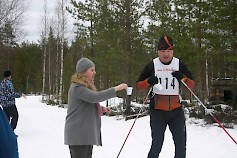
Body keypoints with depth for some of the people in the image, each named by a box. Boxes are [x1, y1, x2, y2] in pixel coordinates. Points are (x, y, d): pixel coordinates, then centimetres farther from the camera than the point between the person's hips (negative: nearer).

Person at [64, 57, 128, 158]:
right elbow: (95, 97, -28)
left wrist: (102, 109, 8)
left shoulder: (86, 86, 18)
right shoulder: (77, 87, -15)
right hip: (78, 134, -10)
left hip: (87, 132, 10)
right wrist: (116, 89, -27)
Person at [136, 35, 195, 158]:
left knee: (181, 143, 7)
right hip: (157, 110, -2)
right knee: (157, 144, -1)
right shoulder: (151, 65, 2)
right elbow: (139, 86, 5)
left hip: (176, 109, 2)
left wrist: (183, 78, -13)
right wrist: (148, 82, -16)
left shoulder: (180, 64, 6)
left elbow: (192, 86, 7)